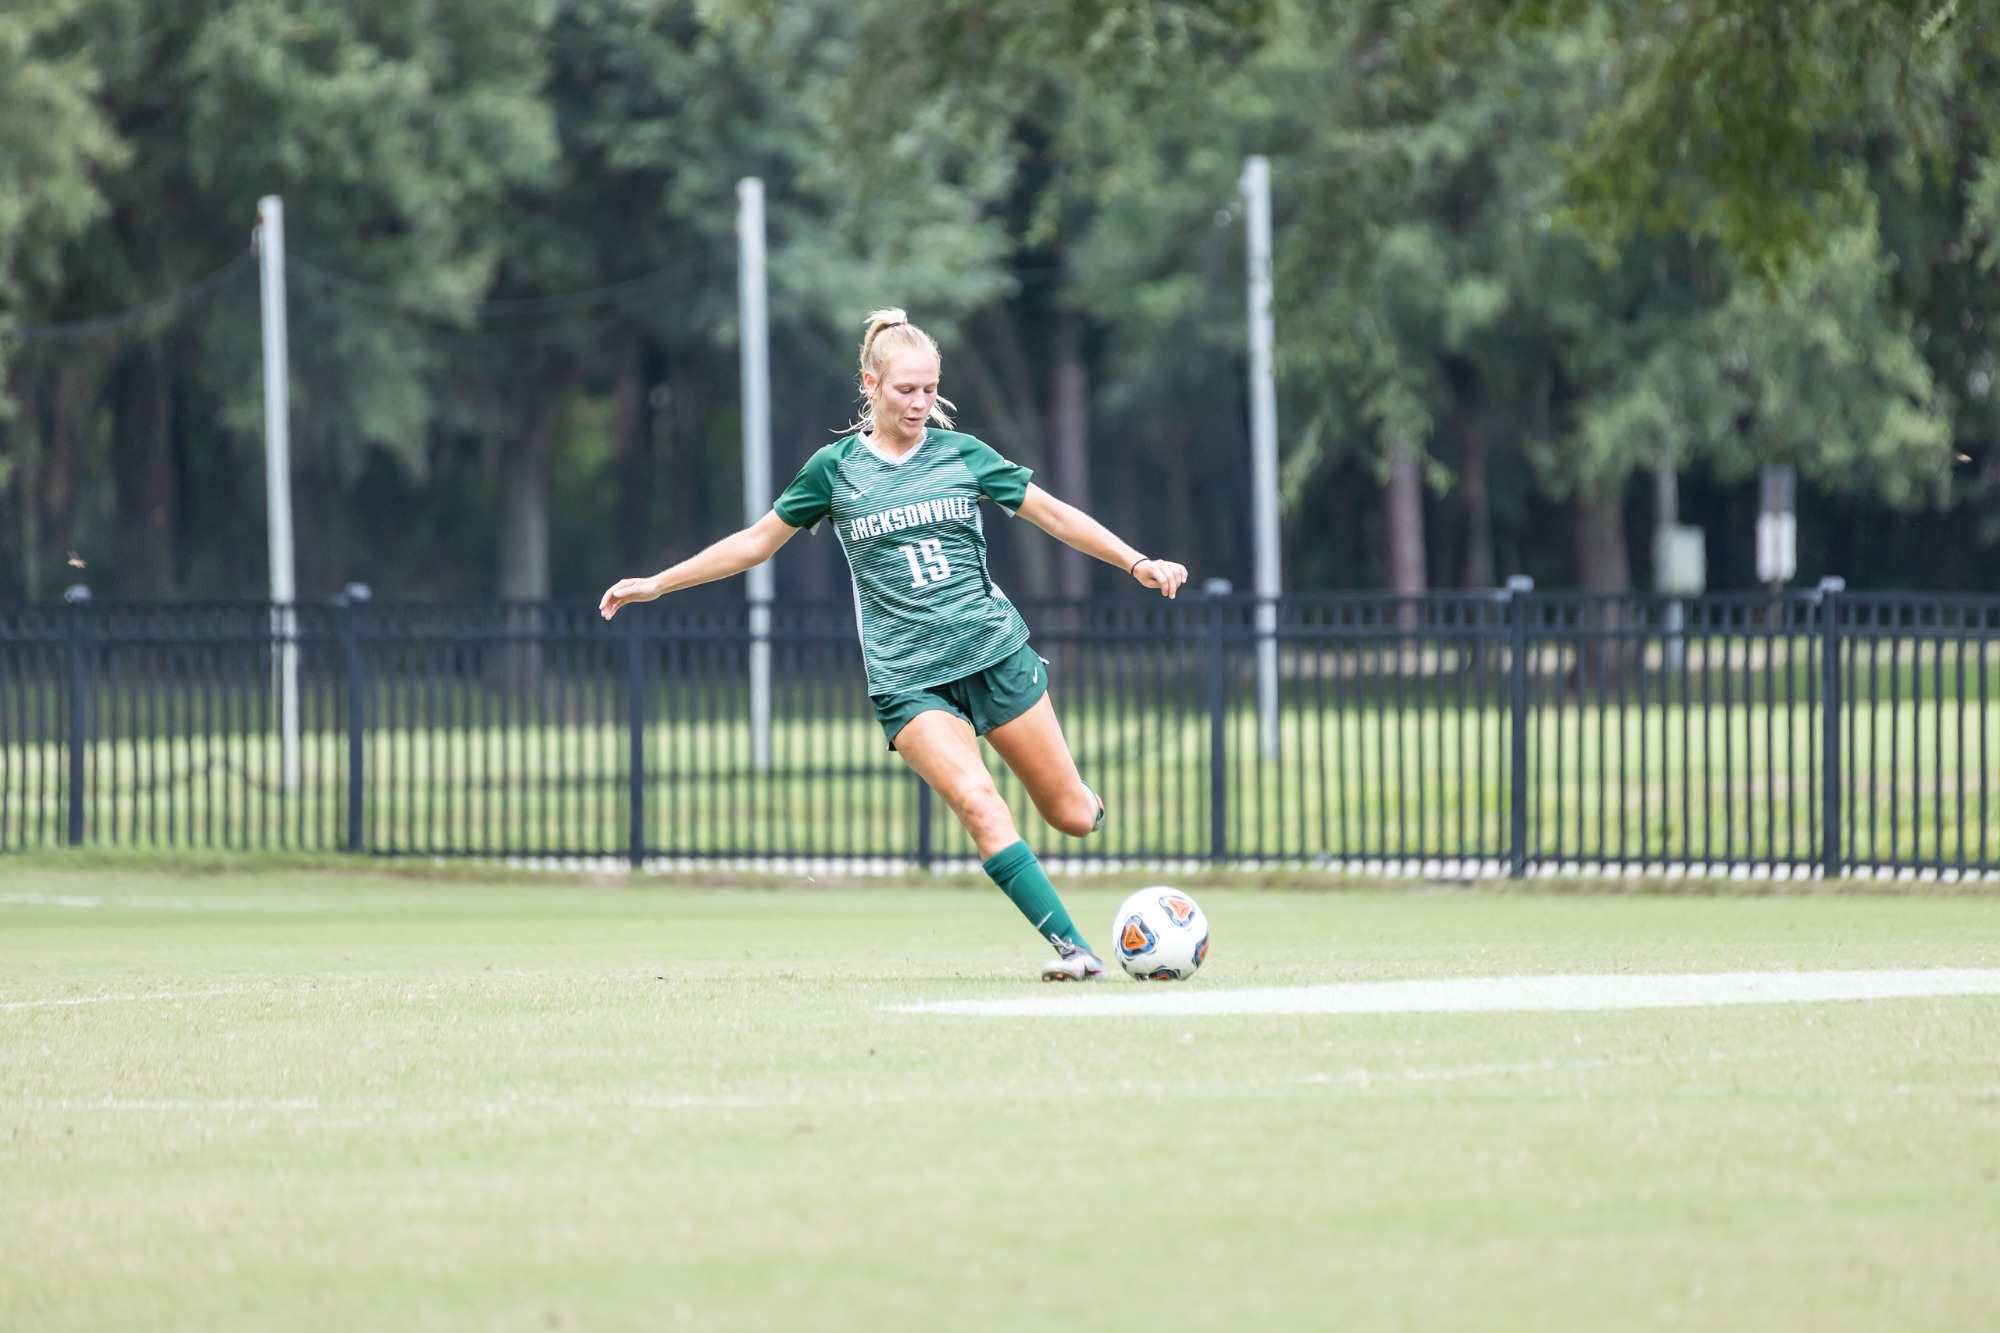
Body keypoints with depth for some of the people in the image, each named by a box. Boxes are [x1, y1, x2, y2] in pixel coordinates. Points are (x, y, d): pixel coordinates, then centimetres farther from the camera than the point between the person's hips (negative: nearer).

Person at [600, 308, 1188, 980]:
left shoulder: (962, 454, 4)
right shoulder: (835, 469, 2)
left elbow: (1055, 515, 10)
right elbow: (757, 541, 12)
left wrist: (1138, 564, 1)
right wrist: (657, 584, 12)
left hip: (996, 653, 2)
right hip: (906, 677, -2)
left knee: (1072, 816, 2)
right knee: (980, 806, -24)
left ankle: (1087, 797, 41)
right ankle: (1074, 948, -21)